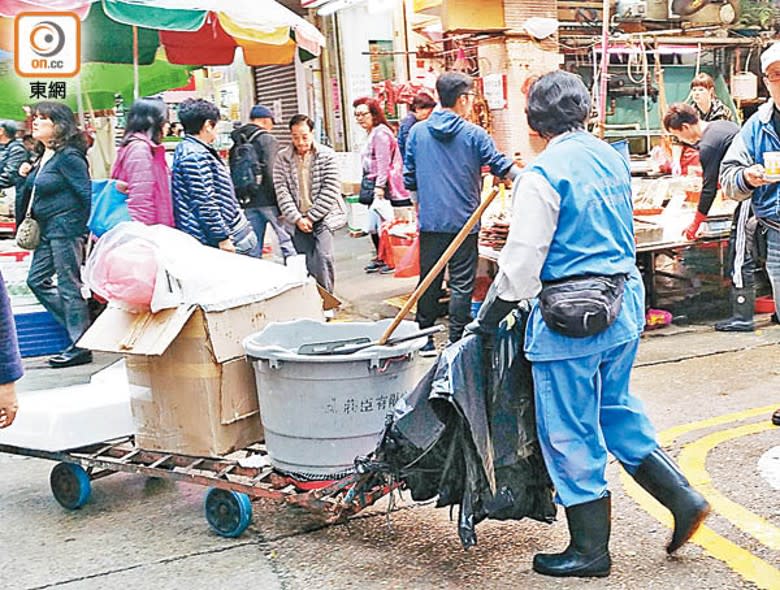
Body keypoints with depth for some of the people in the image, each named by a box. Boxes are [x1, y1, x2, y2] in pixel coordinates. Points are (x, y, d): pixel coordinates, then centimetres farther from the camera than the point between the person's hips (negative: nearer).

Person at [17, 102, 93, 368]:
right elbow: (33, 192, 21)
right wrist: (26, 175, 3)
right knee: (37, 280, 15)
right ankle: (75, 322, 25)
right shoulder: (44, 158, 14)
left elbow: (86, 194, -17)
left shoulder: (68, 157, -14)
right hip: (48, 231, 10)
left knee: (69, 287, -4)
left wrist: (77, 231, -16)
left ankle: (80, 347, 3)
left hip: (66, 229, -10)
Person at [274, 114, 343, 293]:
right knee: (307, 264, -1)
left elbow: (331, 191, -6)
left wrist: (311, 217, -9)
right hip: (298, 221, 2)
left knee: (323, 256, -17)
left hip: (323, 217, -2)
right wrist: (298, 219, -9)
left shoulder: (326, 155, -1)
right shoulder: (282, 158, 4)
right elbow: (282, 193, 0)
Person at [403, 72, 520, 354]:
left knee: (428, 280, 11)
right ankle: (456, 343, 6)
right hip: (463, 220, -3)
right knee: (461, 283, 3)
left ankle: (423, 339, 18)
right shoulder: (474, 134, -7)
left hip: (429, 221, 3)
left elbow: (409, 177, 7)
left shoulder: (418, 132, 2)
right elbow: (501, 166, -2)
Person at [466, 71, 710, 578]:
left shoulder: (543, 174, -15)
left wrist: (487, 320, -4)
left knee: (570, 433, 5)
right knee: (616, 410, 24)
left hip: (571, 317, -8)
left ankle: (590, 550, 17)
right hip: (624, 302, 8)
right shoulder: (613, 158, 8)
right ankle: (683, 499, 24)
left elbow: (521, 263, -16)